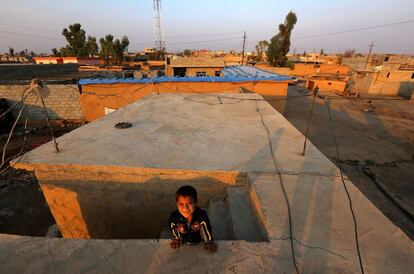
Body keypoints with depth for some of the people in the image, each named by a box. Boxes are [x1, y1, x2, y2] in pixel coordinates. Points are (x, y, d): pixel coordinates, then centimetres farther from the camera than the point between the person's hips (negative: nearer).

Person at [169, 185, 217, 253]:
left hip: (200, 241, -1)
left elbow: (207, 229, -21)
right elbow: (173, 228, -12)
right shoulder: (174, 217, -36)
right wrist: (177, 239, 6)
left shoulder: (202, 216, -41)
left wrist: (208, 242, -5)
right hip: (184, 243, 1)